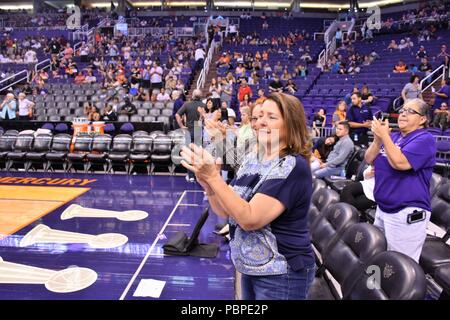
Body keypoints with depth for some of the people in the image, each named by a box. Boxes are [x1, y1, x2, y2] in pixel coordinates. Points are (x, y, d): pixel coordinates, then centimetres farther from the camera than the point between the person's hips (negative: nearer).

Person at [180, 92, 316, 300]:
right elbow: (226, 212, 3)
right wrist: (207, 184, -14)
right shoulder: (251, 159, 2)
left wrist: (213, 176, -28)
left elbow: (249, 219, -27)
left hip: (282, 274, -6)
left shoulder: (293, 167, -20)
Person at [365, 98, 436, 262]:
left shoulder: (424, 139, -11)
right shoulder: (393, 136, 11)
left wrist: (384, 136, -21)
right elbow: (369, 160, 4)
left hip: (407, 212, -8)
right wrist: (378, 139, -11)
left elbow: (400, 163, -26)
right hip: (382, 207, 8)